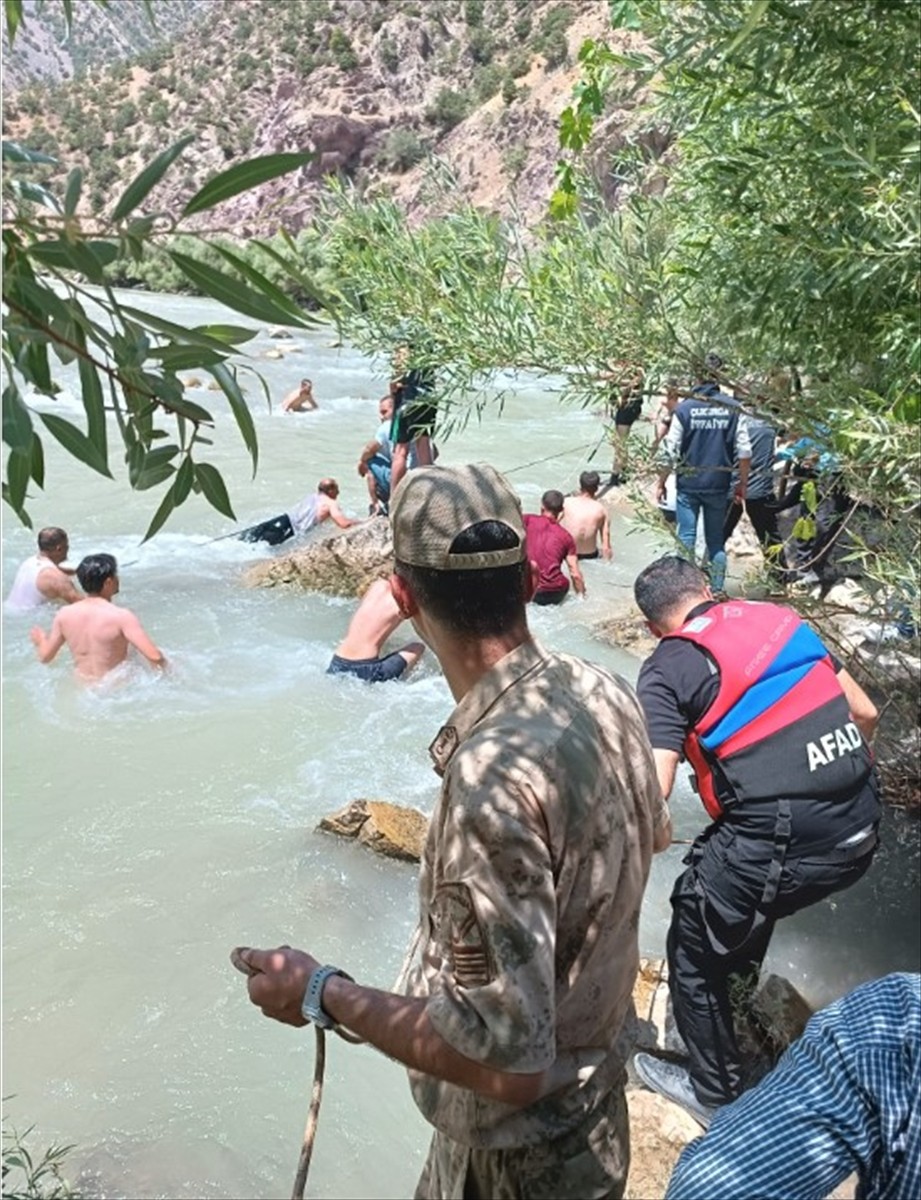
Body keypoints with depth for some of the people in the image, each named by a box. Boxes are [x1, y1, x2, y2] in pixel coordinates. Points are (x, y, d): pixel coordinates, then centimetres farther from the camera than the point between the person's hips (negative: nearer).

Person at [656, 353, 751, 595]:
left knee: (686, 537, 6)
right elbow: (744, 451, -4)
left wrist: (661, 482, 4)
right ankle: (717, 590, 17)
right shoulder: (733, 409, -4)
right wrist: (743, 483, 8)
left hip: (688, 484, -2)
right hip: (719, 484, 2)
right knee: (716, 539, 14)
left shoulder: (684, 408, -8)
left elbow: (670, 452, -7)